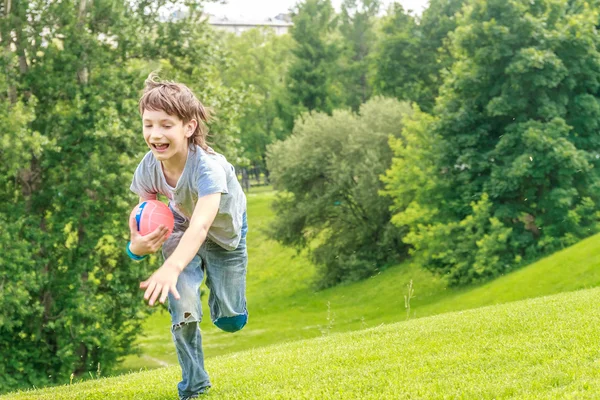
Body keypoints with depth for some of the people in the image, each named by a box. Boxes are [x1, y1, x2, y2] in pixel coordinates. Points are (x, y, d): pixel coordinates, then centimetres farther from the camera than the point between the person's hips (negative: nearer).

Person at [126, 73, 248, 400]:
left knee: (230, 321, 3)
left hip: (225, 232, -2)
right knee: (183, 310, -17)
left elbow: (201, 224, -56)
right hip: (180, 228, 2)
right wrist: (137, 246, -40)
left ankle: (213, 278, 38)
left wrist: (171, 268, -73)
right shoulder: (148, 168, -27)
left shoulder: (208, 167, -42)